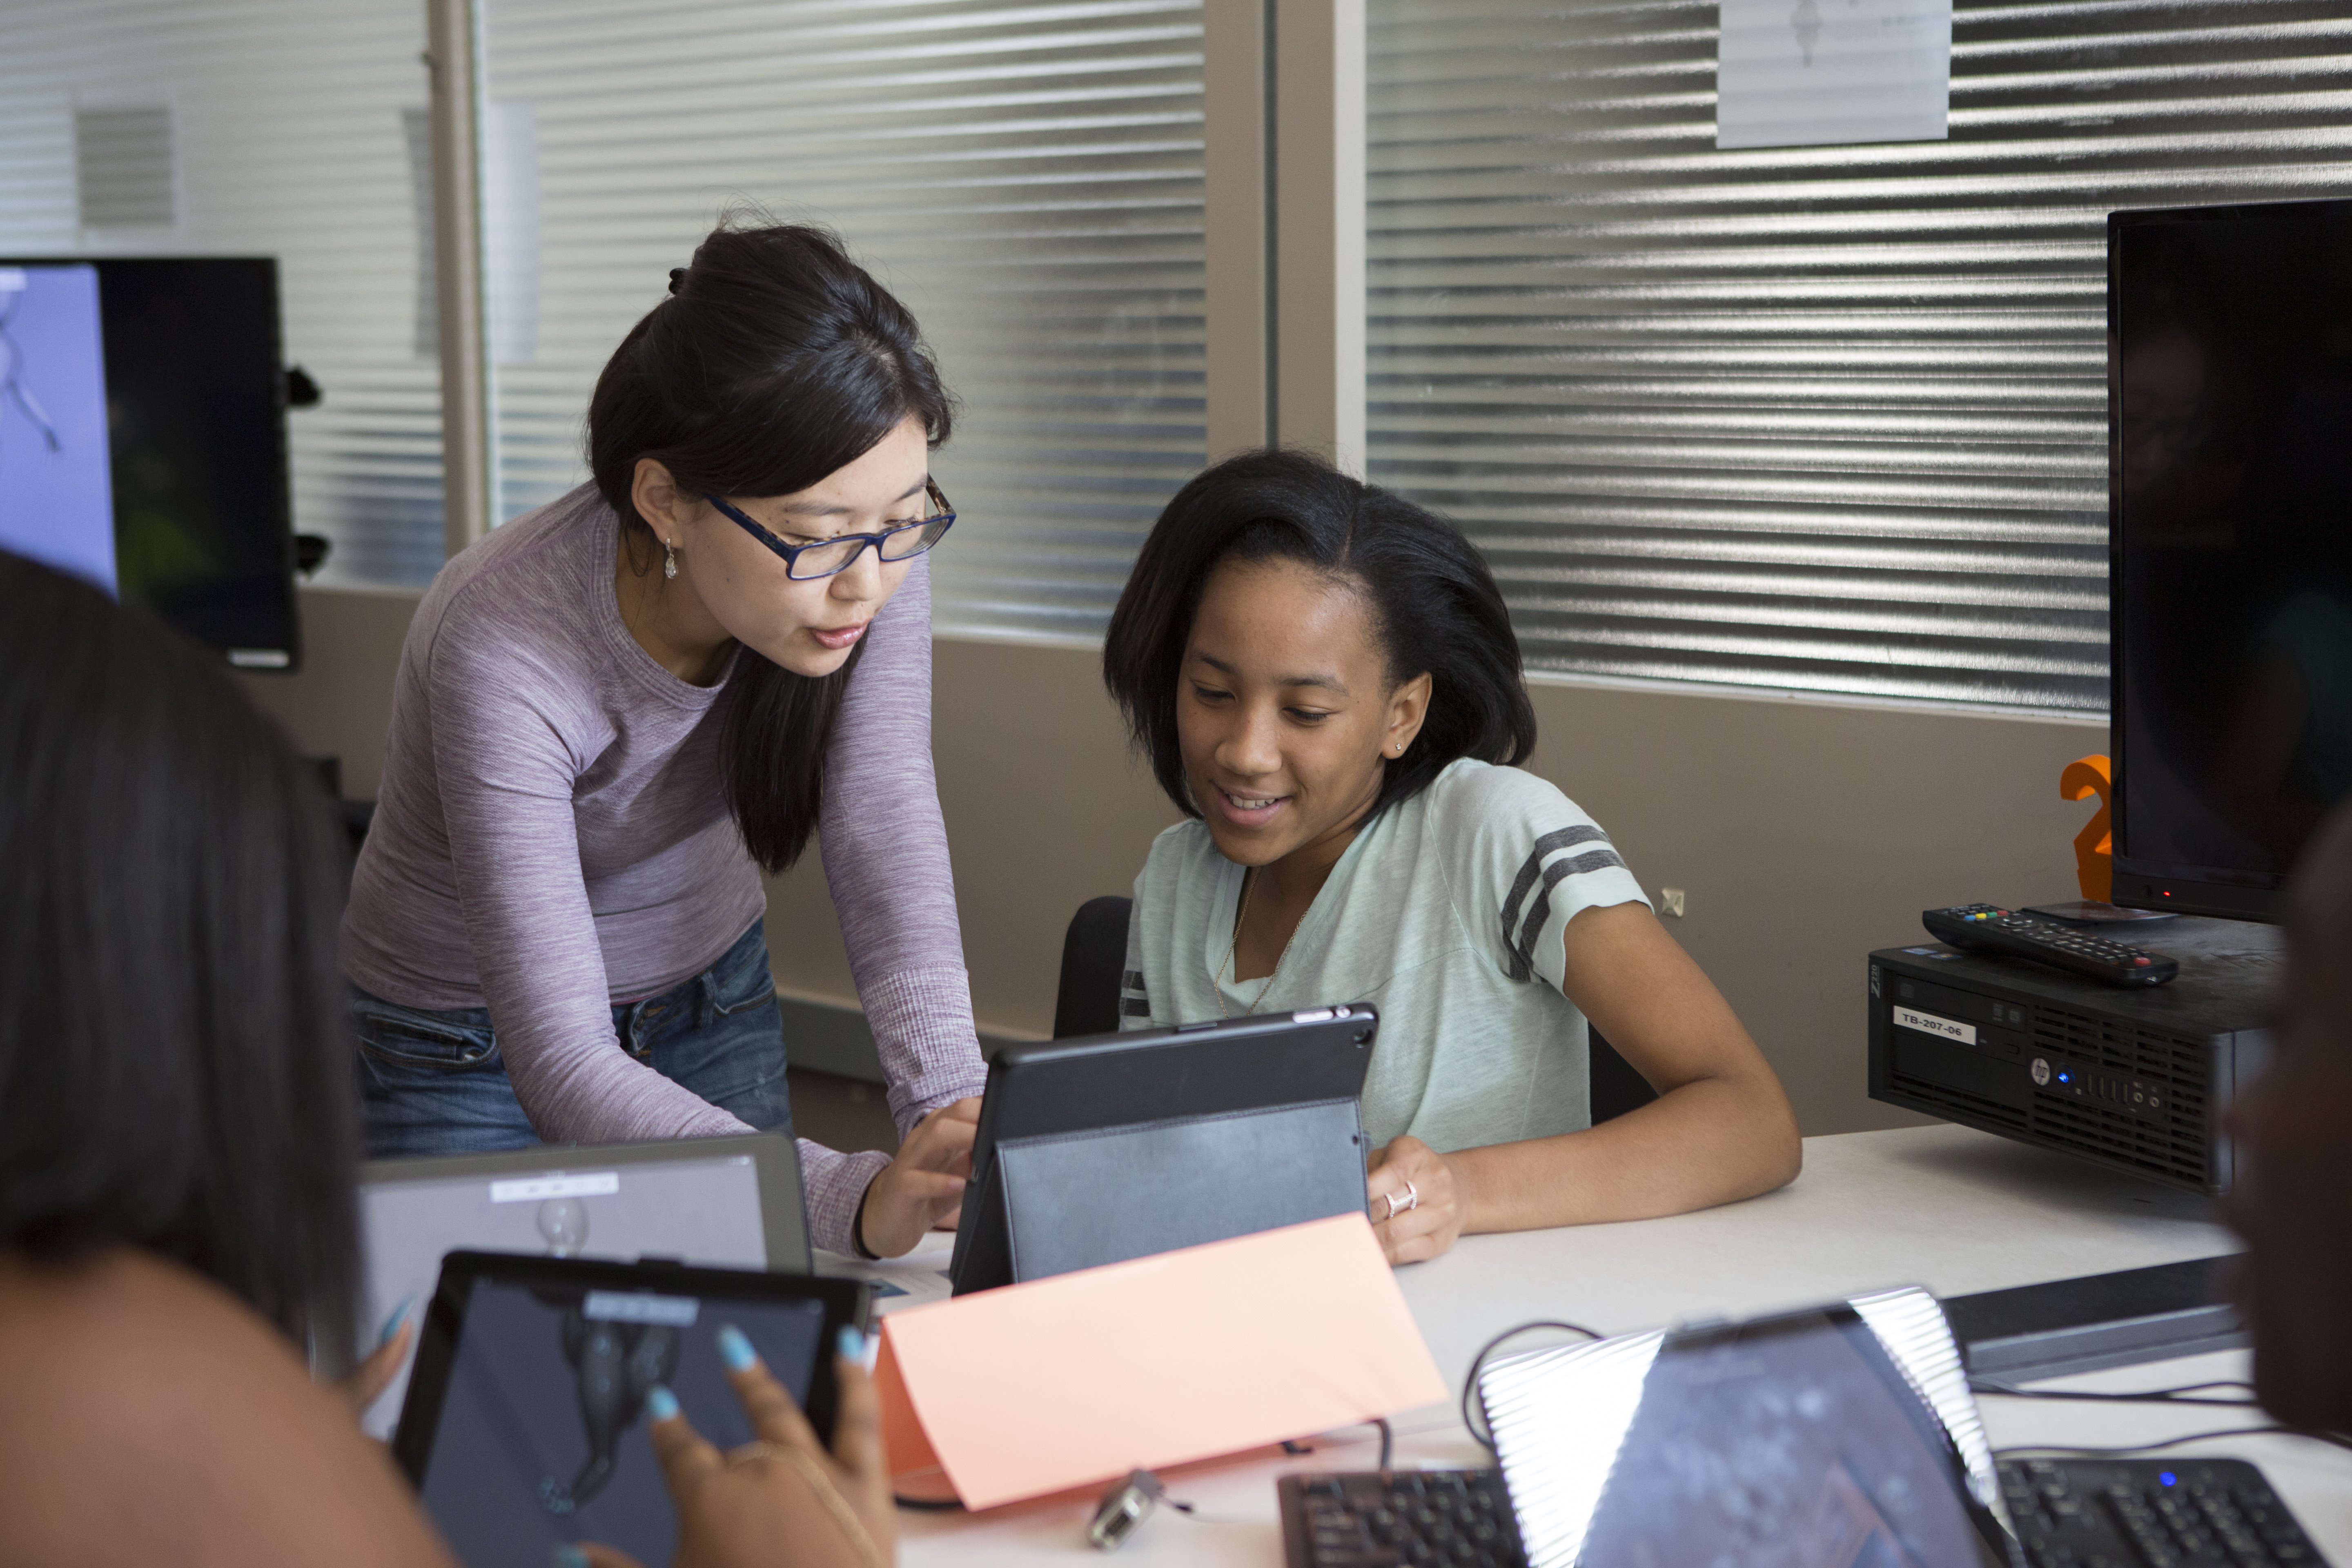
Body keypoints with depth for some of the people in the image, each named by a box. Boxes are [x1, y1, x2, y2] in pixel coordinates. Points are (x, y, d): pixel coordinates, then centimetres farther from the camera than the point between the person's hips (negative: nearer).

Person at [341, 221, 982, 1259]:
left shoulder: (867, 542, -23)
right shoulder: (503, 656, -38)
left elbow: (886, 826, -28)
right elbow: (560, 1062, -40)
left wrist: (952, 1108, -44)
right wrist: (854, 1200, -53)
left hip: (713, 997, 5)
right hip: (476, 1045, -4)